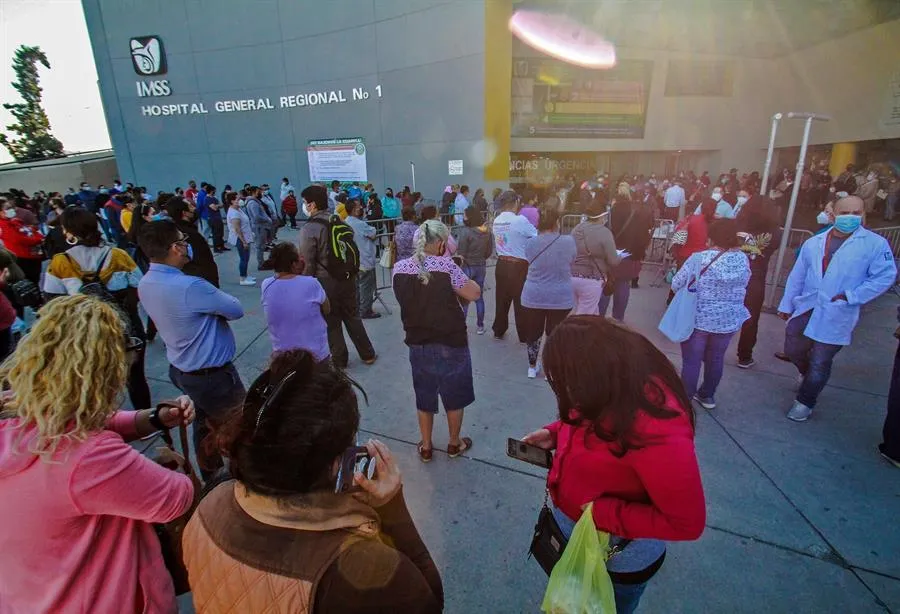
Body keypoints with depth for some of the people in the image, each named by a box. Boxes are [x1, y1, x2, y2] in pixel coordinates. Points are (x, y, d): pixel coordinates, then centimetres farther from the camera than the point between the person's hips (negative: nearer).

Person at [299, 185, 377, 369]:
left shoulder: (309, 228, -15)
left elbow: (307, 263, -15)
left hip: (325, 282, -5)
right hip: (347, 278, 6)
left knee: (331, 322, 10)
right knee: (353, 316, 18)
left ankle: (339, 360, 24)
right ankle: (368, 355, 26)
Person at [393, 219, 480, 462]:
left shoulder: (399, 268, -4)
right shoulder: (445, 265, -18)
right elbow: (474, 293, -11)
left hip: (417, 344, 4)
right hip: (451, 344, -3)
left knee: (424, 397, 20)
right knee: (454, 396, 18)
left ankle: (426, 447, 34)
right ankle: (454, 444, 35)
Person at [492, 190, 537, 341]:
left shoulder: (496, 221, 5)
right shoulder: (520, 220, -16)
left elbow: (497, 242, 10)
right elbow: (537, 235, -12)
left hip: (501, 264, 6)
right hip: (518, 266, -6)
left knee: (502, 299, 17)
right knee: (520, 301, 5)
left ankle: (498, 331, 28)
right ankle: (524, 336, 16)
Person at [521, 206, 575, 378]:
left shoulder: (530, 243, -7)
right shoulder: (568, 241, -11)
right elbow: (571, 264, 5)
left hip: (533, 297, 2)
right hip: (560, 298, -1)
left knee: (533, 333, 16)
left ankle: (532, 367, 29)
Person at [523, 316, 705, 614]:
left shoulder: (657, 432, -39)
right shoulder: (619, 384, -15)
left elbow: (686, 522, -29)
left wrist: (603, 513, -28)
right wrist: (555, 433, -8)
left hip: (619, 559, -6)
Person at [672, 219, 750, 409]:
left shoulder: (699, 258, -16)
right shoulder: (743, 259, -3)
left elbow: (676, 284, -10)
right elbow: (741, 287, 10)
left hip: (698, 318, -4)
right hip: (729, 320, 4)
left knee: (691, 361, 6)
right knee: (715, 359, 19)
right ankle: (707, 396, 35)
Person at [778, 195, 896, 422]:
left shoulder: (876, 244, -5)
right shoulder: (813, 243, 7)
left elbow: (885, 276, -7)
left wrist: (851, 296, -15)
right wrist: (786, 305, 11)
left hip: (837, 316, -4)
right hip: (805, 308, 4)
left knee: (819, 364, 3)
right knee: (793, 350, 15)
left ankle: (805, 402, 24)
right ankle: (808, 374, 47)